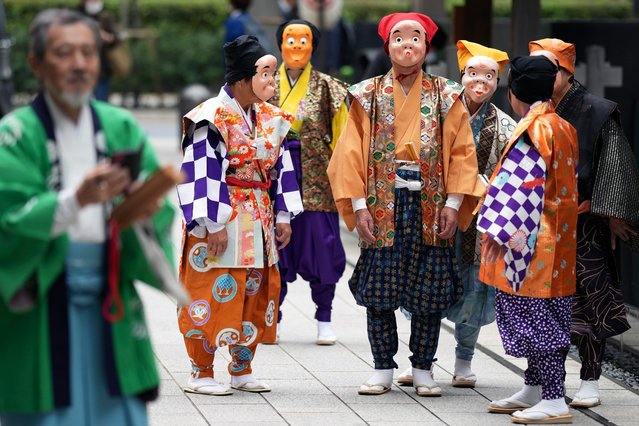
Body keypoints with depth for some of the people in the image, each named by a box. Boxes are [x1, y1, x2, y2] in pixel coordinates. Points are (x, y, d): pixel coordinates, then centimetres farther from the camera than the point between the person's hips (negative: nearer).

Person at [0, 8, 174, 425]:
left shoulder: (121, 128, 6)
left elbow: (162, 209, -1)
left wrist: (146, 207, -24)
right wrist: (76, 200, -32)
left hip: (110, 300, 4)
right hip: (42, 301, -4)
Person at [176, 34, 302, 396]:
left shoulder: (272, 118, 10)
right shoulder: (214, 117, -13)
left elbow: (281, 167, 15)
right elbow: (204, 172, -17)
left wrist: (283, 216, 10)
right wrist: (213, 224, -19)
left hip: (258, 219, 7)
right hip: (219, 220, -7)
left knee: (256, 292, 10)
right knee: (213, 292, -5)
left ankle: (242, 369, 21)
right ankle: (201, 373, 4)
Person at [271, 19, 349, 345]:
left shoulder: (328, 88, 5)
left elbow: (341, 136, 3)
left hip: (317, 178, -1)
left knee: (321, 243, -3)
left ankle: (324, 319, 7)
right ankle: (272, 319, 10)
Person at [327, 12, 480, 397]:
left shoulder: (446, 97, 6)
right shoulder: (369, 96, 6)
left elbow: (463, 152, 4)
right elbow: (351, 153, 3)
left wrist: (453, 203, -6)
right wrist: (358, 205, -5)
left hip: (430, 207, 0)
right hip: (382, 206, 0)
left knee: (430, 292, 1)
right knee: (378, 292, -1)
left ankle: (423, 370, 13)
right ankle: (384, 370, 10)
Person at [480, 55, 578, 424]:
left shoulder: (532, 130, -15)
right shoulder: (565, 128, 11)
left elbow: (523, 186, -20)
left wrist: (502, 233, -17)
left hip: (532, 241, -9)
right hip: (560, 239, 9)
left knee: (534, 314, -6)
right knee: (546, 314, 15)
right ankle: (534, 391, 24)